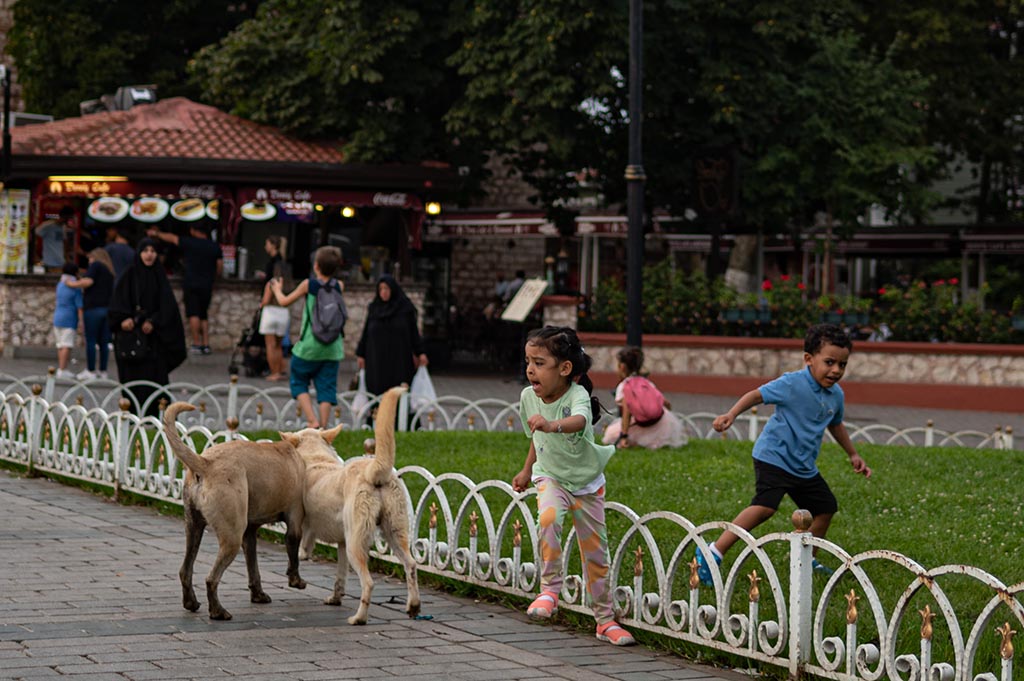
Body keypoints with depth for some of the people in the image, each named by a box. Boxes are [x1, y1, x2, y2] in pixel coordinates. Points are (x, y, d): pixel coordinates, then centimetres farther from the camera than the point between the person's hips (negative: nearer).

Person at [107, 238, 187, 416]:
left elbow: (167, 304, 2)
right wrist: (123, 319, -21)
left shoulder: (160, 276, 8)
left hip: (153, 334, 1)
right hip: (131, 332, -1)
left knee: (154, 373, -5)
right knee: (132, 373, -2)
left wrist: (153, 322, -13)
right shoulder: (128, 276, 3)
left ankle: (152, 414, -3)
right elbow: (118, 302, -3)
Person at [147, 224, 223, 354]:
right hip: (207, 285, 4)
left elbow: (171, 238, 11)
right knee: (203, 315, 13)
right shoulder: (215, 246, 5)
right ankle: (206, 344, 4)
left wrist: (157, 233, 27)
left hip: (191, 283, -4)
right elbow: (220, 267, 7)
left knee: (193, 314, -6)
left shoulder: (189, 243, -3)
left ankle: (197, 344, -13)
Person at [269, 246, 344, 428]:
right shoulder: (339, 287, -1)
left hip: (309, 345, -2)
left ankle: (312, 420, -4)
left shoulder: (308, 284, -7)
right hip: (332, 347, 2)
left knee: (299, 382, 12)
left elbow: (284, 302, 6)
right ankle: (323, 427, 1)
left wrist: (277, 290, 24)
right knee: (326, 386, 7)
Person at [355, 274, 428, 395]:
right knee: (378, 390, -3)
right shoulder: (374, 308, 10)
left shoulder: (405, 308, 3)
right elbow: (366, 332, 12)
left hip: (399, 358, -2)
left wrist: (420, 353, -5)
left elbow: (414, 331, 2)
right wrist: (361, 354, 8)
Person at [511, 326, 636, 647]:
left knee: (596, 552, 7)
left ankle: (605, 620, 22)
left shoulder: (577, 395, -28)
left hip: (587, 483, -2)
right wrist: (527, 471, 17)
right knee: (548, 517, -33)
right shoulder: (528, 397, -12)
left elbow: (578, 421, -53)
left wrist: (552, 425, -73)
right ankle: (550, 588, -19)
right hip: (551, 478, 2)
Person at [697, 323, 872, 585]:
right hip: (774, 456, -8)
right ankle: (713, 553, -23)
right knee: (765, 506, -26)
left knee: (825, 507, 15)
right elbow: (757, 395, -15)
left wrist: (853, 455, 31)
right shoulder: (792, 384, -16)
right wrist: (731, 414, -29)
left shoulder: (836, 395, 6)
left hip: (804, 467, 8)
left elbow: (835, 425, 25)